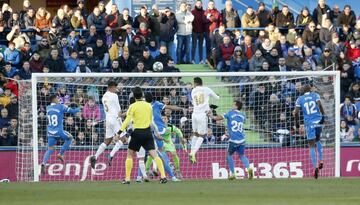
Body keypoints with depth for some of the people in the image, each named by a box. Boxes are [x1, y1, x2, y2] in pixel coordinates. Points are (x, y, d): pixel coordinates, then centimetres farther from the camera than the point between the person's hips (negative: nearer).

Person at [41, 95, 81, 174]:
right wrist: (79, 109, 21)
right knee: (70, 138, 23)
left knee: (50, 149, 9)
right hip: (59, 131, -4)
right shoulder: (61, 107, -9)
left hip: (50, 132, 4)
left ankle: (44, 163, -14)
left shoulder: (48, 108, 7)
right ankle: (61, 154, 16)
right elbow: (72, 111, -3)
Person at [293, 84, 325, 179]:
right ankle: (321, 160, 12)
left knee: (312, 146, 0)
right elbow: (319, 105, -10)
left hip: (309, 124, -2)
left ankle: (315, 167, -12)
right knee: (317, 141, 26)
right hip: (318, 121, 2)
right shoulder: (315, 95, 6)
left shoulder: (300, 99, 5)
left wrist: (297, 122, 10)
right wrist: (323, 115, -9)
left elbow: (296, 112, -2)